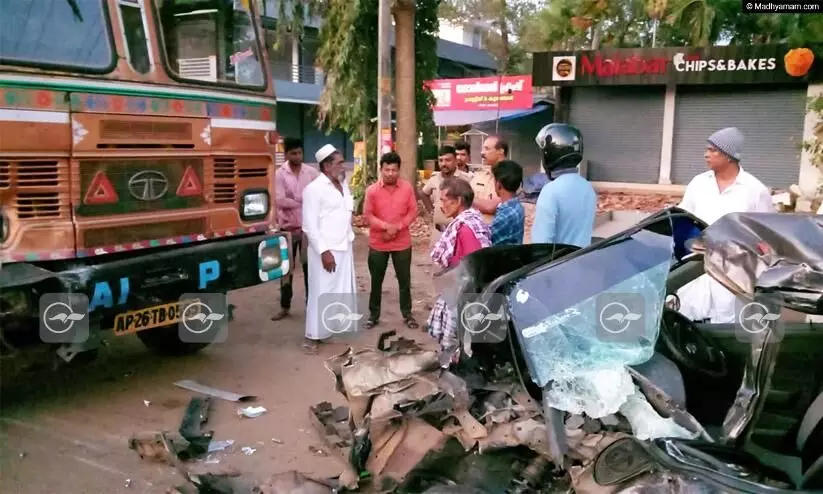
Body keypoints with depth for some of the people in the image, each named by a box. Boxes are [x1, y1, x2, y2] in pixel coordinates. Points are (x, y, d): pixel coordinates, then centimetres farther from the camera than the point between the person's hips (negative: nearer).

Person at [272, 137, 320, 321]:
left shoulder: (312, 172, -1)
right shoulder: (280, 173, -6)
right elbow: (280, 201, -17)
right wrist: (304, 201, -15)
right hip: (288, 228, -1)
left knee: (310, 267, 8)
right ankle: (285, 306, 21)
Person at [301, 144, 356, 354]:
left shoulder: (343, 184, 10)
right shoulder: (314, 189, -12)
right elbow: (309, 226, -15)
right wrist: (323, 251, -19)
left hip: (344, 247, 8)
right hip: (325, 250, -7)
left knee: (344, 291, 14)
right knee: (322, 293, -2)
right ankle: (312, 336, 8)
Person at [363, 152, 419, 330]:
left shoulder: (407, 188, -3)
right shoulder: (372, 190, -7)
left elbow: (413, 211, -3)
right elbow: (367, 215, -8)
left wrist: (398, 227, -16)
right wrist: (386, 226, -22)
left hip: (402, 243, 1)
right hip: (378, 244, 0)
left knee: (405, 280, 9)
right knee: (376, 281, 10)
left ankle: (407, 314, 22)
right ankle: (374, 315, 23)